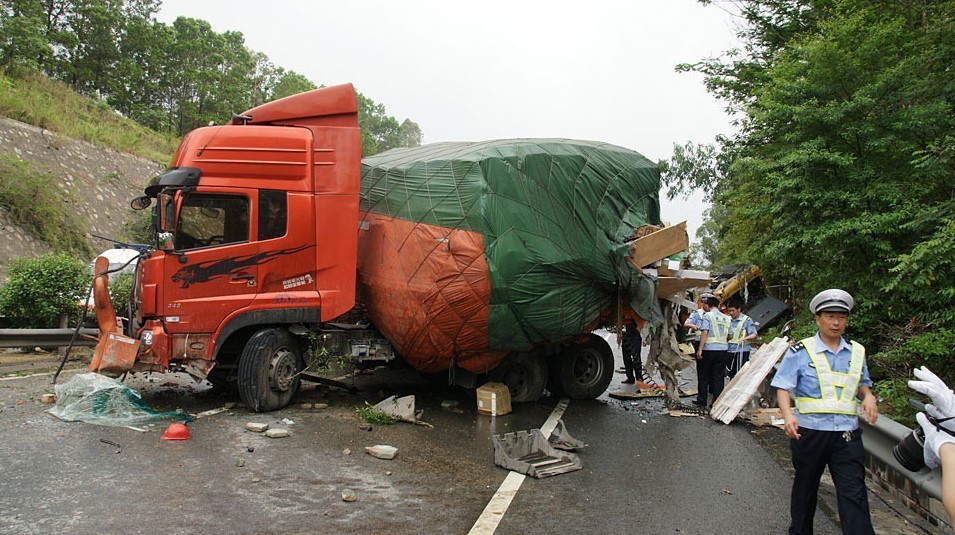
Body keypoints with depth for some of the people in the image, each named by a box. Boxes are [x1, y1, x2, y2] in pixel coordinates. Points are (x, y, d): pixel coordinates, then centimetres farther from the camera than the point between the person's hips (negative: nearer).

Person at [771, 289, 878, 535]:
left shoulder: (857, 352, 9)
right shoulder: (801, 351, -3)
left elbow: (862, 383, 23)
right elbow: (783, 387, -6)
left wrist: (868, 396, -1)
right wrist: (788, 415, -23)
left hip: (847, 434, 2)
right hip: (809, 431, -2)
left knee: (854, 494, -6)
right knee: (805, 487, 15)